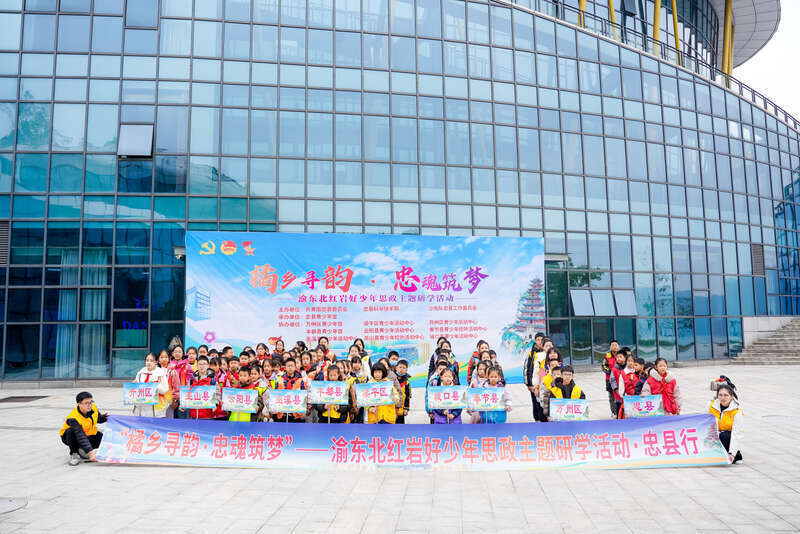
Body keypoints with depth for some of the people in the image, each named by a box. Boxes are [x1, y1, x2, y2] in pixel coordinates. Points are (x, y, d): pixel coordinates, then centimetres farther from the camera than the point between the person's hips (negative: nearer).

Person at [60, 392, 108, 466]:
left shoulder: (93, 407, -16)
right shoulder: (73, 418, -34)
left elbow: (98, 418, 6)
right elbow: (81, 437, -40)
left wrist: (105, 417, -19)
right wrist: (90, 452, -47)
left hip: (89, 434, 6)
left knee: (101, 437, -17)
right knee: (70, 431, -37)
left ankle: (82, 451, 9)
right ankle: (74, 454, -14)